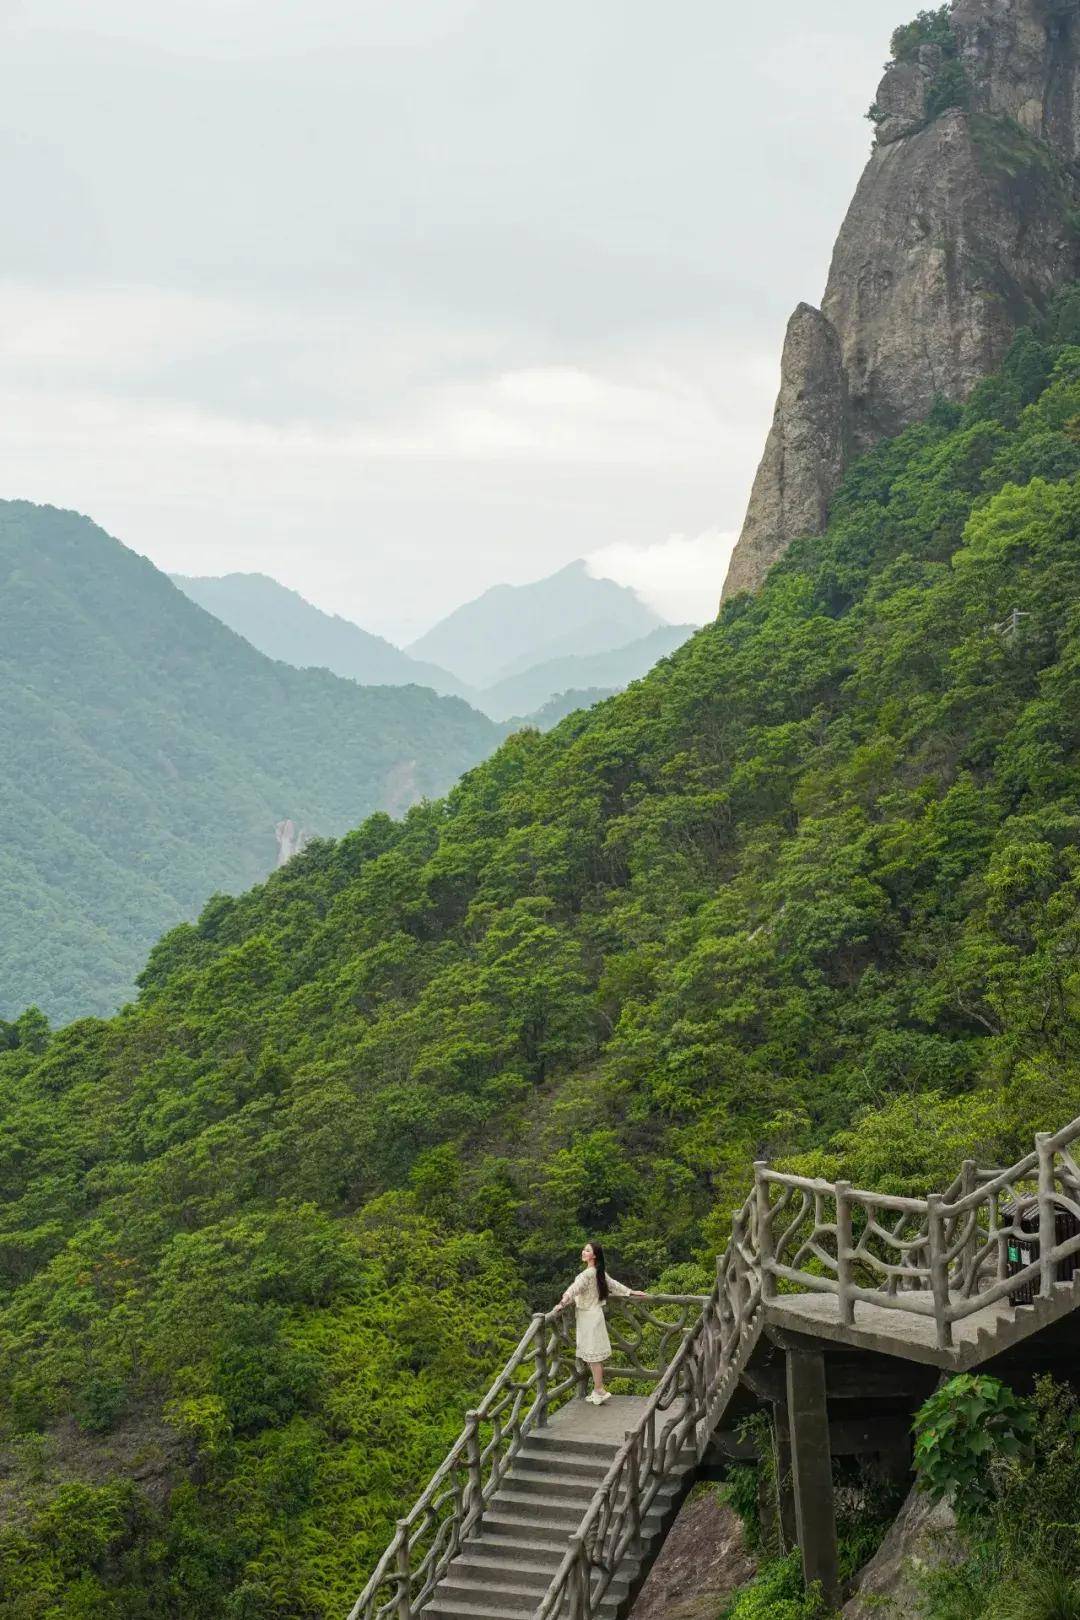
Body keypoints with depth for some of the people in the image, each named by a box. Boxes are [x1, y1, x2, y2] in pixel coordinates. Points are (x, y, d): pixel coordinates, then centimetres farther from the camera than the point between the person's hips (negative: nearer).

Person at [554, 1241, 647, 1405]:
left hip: (589, 1317, -9)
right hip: (595, 1313, 9)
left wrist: (562, 1303, -41)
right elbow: (614, 1284, 20)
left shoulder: (587, 1274, -18)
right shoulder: (600, 1273, 9)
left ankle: (599, 1390, -3)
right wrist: (631, 1292, 33)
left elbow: (574, 1289, -31)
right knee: (595, 1356, 12)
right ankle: (598, 1390, 16)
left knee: (593, 1355, -5)